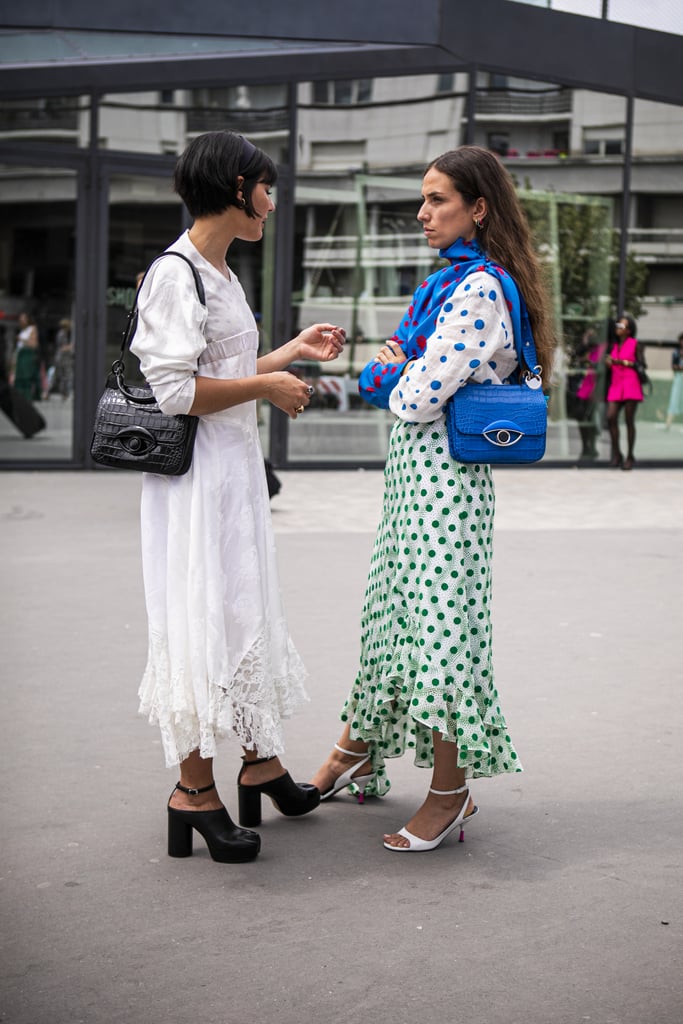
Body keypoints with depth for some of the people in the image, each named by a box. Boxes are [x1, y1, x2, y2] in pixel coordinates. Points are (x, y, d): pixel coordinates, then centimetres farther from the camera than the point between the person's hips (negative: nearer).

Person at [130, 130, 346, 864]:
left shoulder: (220, 274, 15)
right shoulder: (176, 274, -15)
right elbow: (174, 391, -21)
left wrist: (290, 354, 18)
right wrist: (267, 386, -14)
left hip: (236, 467, 10)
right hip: (194, 472, -10)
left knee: (247, 611, 16)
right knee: (202, 620, -4)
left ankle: (260, 761, 29)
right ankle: (193, 788, 5)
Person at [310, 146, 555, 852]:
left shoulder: (480, 289, -16)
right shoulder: (448, 281, 15)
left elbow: (419, 398, -19)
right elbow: (390, 384, 19)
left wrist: (392, 373, 1)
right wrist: (394, 374, -3)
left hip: (443, 474, -10)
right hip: (413, 466, 10)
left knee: (439, 618, -4)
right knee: (392, 608, 17)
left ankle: (449, 794, 7)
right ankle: (356, 755, 30)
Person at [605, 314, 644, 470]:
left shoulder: (635, 344, 2)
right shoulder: (614, 346, 18)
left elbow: (641, 365, -4)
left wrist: (622, 362, -11)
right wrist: (608, 362, 4)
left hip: (631, 384, -5)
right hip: (615, 384, 5)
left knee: (629, 420, -4)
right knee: (611, 417, -11)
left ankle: (630, 457, 3)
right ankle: (616, 453, -1)